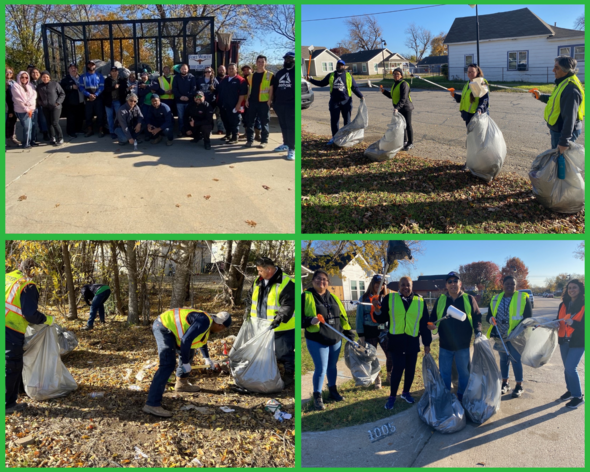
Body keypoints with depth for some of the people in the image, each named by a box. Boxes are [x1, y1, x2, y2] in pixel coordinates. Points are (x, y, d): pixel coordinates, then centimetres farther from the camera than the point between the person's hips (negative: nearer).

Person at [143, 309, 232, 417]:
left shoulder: (207, 323, 14)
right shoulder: (204, 322, -18)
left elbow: (202, 340, 35)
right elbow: (185, 340, -25)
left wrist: (207, 359, 44)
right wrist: (185, 363, -16)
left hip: (169, 329, 11)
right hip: (164, 327, -11)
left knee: (188, 352, 23)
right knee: (168, 364, -21)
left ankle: (181, 384, 38)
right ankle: (152, 404, -27)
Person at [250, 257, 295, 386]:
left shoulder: (286, 283, -20)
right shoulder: (258, 281, 4)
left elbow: (288, 306, -23)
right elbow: (252, 298, 19)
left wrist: (279, 318, -33)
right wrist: (249, 312, 9)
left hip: (282, 327, -8)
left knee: (284, 352, 4)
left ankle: (289, 375, 22)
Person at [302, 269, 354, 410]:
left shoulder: (333, 297, 10)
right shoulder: (306, 296, -6)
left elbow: (343, 316, 15)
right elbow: (300, 318, -8)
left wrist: (349, 334, 13)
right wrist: (310, 321, -27)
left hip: (335, 339, 5)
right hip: (317, 340, -5)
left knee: (332, 366, 17)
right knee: (321, 368, -6)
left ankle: (333, 391, 34)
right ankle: (317, 397, 9)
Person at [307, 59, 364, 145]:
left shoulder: (349, 76, 6)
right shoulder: (331, 75, 11)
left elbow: (355, 88, 7)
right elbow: (321, 83, 18)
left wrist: (361, 96, -3)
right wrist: (311, 80, 11)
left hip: (346, 101, -1)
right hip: (334, 101, 2)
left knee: (347, 120, 5)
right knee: (334, 120, 2)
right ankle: (334, 137, 13)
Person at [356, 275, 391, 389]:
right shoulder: (364, 298, 0)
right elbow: (359, 317, -1)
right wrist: (360, 334, -5)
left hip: (384, 330, 1)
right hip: (369, 331, -1)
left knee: (391, 354, -5)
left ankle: (389, 376, 19)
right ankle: (377, 379, 25)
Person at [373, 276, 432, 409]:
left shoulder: (420, 301, 5)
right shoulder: (390, 298, 0)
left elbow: (424, 324, 8)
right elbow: (382, 319, 3)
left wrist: (427, 343, 8)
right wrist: (377, 310, -18)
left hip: (413, 341, 3)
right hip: (396, 340, -2)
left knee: (410, 368, 9)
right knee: (398, 367, -8)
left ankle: (406, 392, 31)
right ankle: (392, 396, 8)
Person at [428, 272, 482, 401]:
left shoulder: (469, 299, 0)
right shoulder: (440, 300, 4)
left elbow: (477, 317, 3)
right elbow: (433, 318, 11)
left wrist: (478, 332, -11)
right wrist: (431, 325, -11)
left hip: (463, 345, -1)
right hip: (445, 345, 1)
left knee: (464, 373, 12)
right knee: (444, 374, 8)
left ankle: (463, 398, 28)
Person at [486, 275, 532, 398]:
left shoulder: (523, 297, -4)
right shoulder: (495, 299, 8)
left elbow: (528, 318, -6)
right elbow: (489, 315, 11)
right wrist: (490, 319, -13)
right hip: (500, 336, 4)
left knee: (515, 359, 0)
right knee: (503, 359, 14)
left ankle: (519, 386, 15)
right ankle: (505, 383, 27)